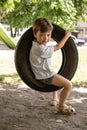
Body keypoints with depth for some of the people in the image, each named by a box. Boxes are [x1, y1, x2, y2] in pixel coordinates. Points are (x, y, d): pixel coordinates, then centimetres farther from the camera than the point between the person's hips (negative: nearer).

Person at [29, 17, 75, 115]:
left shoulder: (37, 43, 0)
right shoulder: (41, 49, -29)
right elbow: (58, 47, -16)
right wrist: (67, 35, -5)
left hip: (42, 73, 10)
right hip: (45, 76, -10)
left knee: (57, 78, 38)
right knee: (68, 85, -17)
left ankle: (55, 99, 46)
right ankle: (61, 107, -3)